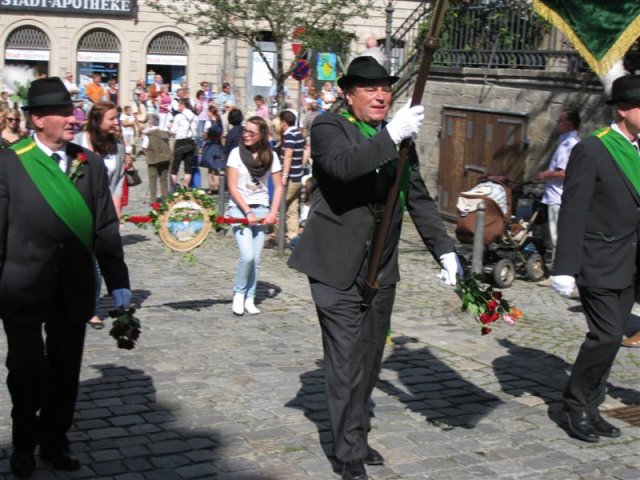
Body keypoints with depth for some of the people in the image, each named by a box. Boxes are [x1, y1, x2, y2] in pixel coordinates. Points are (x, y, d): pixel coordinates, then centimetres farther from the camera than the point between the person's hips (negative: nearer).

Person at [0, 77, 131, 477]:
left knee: (65, 370, 11)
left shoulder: (91, 163, 5)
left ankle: (54, 441, 31)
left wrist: (118, 281, 1)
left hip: (74, 289, 3)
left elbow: (106, 227, 4)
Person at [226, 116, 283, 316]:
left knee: (256, 259, 1)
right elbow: (232, 187, -6)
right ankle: (239, 294, 6)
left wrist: (273, 213, -4)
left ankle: (249, 299, 14)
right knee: (247, 256, -16)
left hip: (261, 210, 2)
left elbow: (278, 187, 7)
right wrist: (248, 212, -12)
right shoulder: (237, 153, -3)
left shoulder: (271, 156, 2)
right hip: (239, 209, -2)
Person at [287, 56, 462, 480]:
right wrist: (391, 135, -33)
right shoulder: (328, 128, -7)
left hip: (381, 271, 6)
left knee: (370, 359, 15)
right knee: (346, 362, -4)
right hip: (338, 269, -6)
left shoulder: (400, 139, 11)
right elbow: (341, 164, -29)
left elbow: (419, 200, 13)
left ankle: (357, 437, 32)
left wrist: (445, 250, 6)